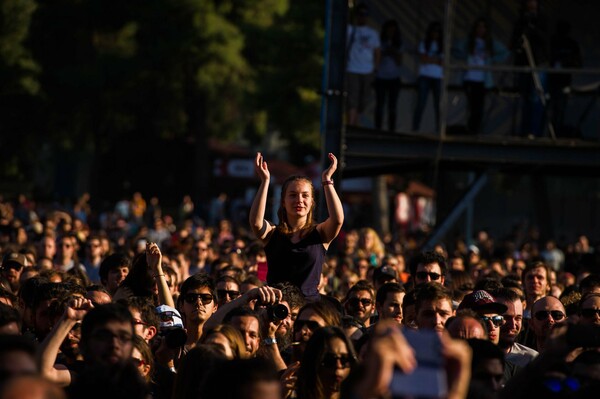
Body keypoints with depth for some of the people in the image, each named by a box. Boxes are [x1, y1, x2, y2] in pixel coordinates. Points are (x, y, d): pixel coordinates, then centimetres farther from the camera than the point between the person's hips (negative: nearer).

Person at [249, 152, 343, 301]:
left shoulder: (320, 233, 9)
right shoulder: (272, 233, 10)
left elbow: (337, 219, -12)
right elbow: (255, 222, -11)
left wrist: (327, 180, -9)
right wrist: (265, 181, -12)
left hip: (310, 301, 0)